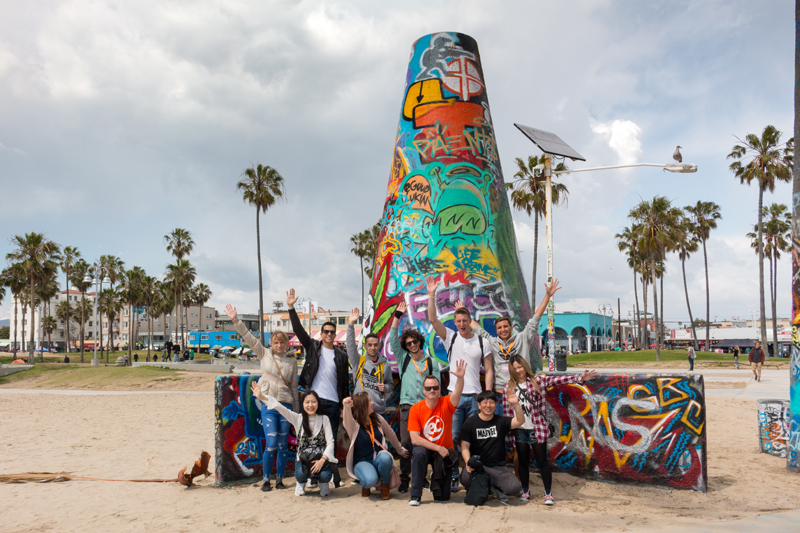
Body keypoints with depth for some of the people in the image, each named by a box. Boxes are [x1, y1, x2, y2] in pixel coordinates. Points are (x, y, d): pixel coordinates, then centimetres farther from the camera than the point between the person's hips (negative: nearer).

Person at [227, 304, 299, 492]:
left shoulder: (292, 361, 7)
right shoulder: (264, 354, 5)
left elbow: (294, 387, 11)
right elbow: (248, 337, -3)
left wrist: (297, 411, 12)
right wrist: (235, 320, -12)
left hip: (286, 404, 2)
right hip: (268, 404, -1)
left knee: (283, 445, 4)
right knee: (271, 444, -10)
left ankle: (279, 479, 18)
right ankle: (266, 479, 7)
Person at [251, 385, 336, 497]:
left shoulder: (324, 419, 1)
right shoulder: (298, 419, 2)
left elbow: (330, 442, -4)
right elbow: (280, 408, -11)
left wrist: (322, 460, -21)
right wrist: (261, 397, -24)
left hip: (321, 457, 0)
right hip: (303, 458, 0)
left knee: (325, 475, -31)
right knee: (300, 474, -33)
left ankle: (323, 484, 10)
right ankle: (301, 483, 8)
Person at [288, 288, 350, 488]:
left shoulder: (341, 355, 9)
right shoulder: (313, 347, 7)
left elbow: (345, 382, 11)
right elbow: (298, 329, -4)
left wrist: (344, 405, 8)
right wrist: (291, 308, -15)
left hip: (333, 402, 1)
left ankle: (332, 476, 10)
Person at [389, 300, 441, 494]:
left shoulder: (431, 362, 13)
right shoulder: (403, 358, 12)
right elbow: (392, 339, 2)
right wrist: (397, 316, -4)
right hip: (407, 405, -1)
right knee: (405, 443, -7)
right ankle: (404, 478, 1)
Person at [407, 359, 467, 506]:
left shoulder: (446, 404, -10)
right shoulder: (416, 409, -11)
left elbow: (457, 393, -33)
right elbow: (415, 439, -14)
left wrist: (460, 377, -53)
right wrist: (438, 448, -19)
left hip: (444, 451, 1)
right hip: (425, 449, -1)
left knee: (443, 497, 0)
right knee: (418, 453, -38)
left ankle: (436, 480, 38)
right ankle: (415, 495, -21)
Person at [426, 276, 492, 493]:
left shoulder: (482, 343, 5)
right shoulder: (450, 337, 5)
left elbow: (489, 370, 5)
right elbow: (432, 319, -6)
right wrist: (431, 296, -15)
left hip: (475, 396, 0)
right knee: (452, 438, -2)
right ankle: (453, 477, 7)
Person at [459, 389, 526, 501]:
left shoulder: (501, 421, 8)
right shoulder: (470, 423, 4)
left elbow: (520, 421, -8)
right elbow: (465, 447, 0)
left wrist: (515, 404, -25)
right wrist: (468, 462, -19)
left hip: (498, 467, 2)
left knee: (514, 488, -24)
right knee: (466, 478, -35)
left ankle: (496, 489, 11)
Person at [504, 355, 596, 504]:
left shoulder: (537, 380, -2)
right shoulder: (509, 386, 5)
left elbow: (558, 380, -12)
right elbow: (506, 409, 7)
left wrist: (580, 378, -22)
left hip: (537, 429, -2)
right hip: (519, 430, 2)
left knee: (542, 461, 2)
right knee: (523, 462, 12)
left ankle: (548, 493, 13)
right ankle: (525, 492, 25)